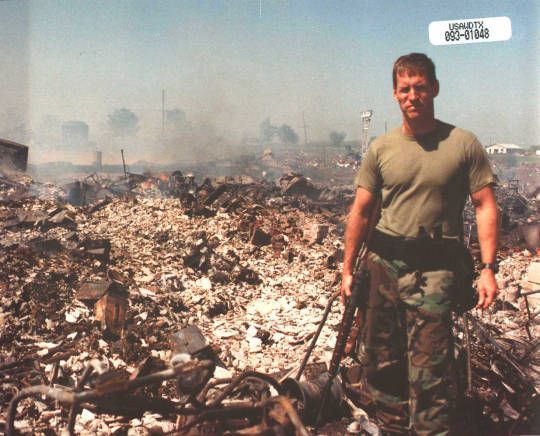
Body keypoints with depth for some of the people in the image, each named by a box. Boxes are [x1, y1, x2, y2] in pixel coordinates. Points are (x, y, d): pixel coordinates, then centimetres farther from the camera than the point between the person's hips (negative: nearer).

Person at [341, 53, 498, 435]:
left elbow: (486, 207, -2)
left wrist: (489, 267, -10)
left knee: (428, 370, -8)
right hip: (384, 263, 4)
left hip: (435, 268, -4)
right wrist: (348, 268, 8)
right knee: (380, 360, 13)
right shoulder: (381, 149, 5)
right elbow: (361, 211, 9)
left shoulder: (464, 144, -3)